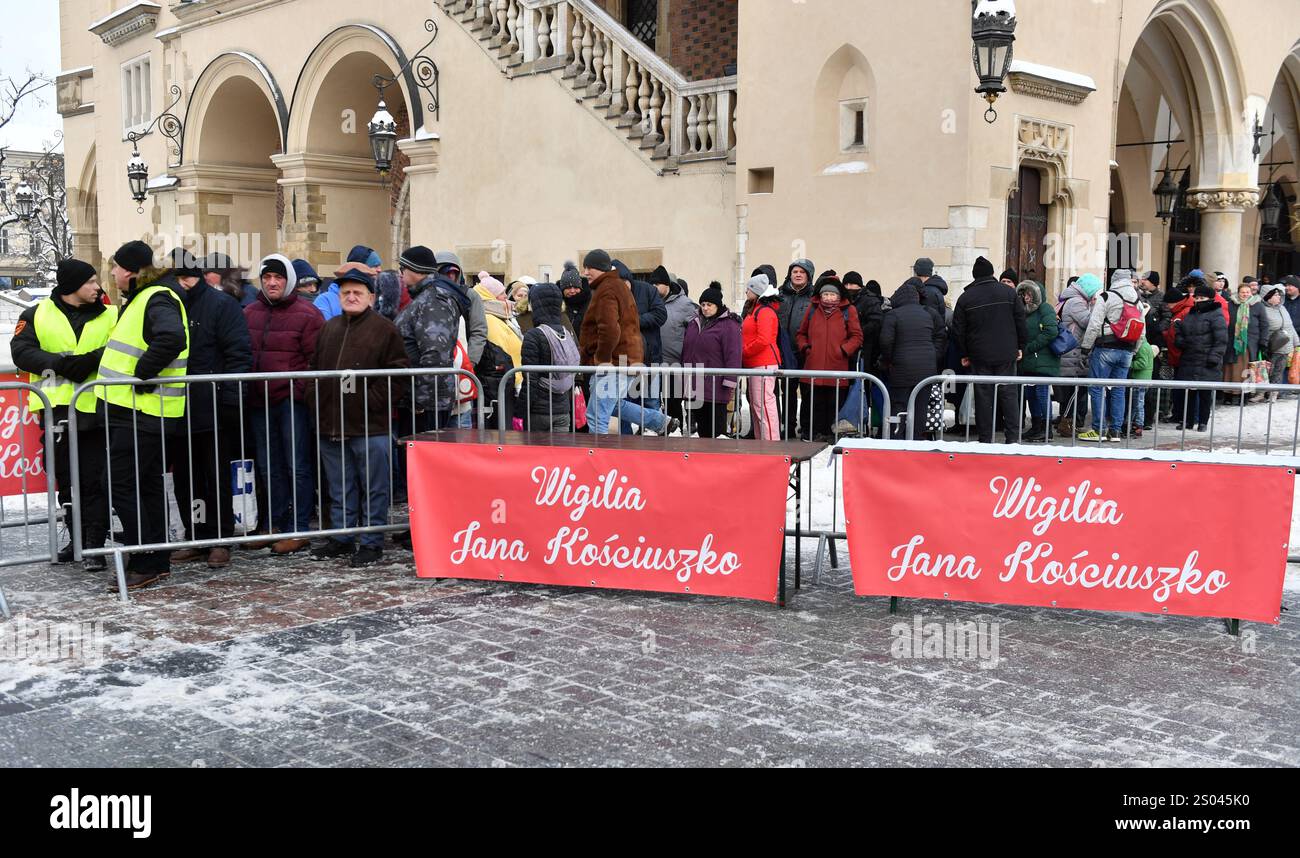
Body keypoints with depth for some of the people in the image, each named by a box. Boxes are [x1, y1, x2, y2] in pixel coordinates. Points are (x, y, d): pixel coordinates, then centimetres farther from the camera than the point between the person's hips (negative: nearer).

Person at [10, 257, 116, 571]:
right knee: (67, 480, 13)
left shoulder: (110, 316, 5)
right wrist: (58, 363, -18)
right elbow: (21, 350, -4)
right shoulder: (37, 315, 6)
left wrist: (90, 360, -23)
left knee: (94, 480, -4)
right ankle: (78, 539, 25)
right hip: (56, 410, 2)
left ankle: (95, 544, 1)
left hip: (95, 409, -2)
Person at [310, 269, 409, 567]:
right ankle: (342, 539, 26)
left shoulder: (384, 329, -3)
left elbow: (398, 372, -8)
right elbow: (314, 369, 20)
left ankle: (372, 543, 10)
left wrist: (373, 400, -12)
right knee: (340, 489, 15)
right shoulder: (328, 329, 15)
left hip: (370, 427, -6)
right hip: (331, 426, 6)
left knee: (374, 489, 2)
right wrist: (320, 403, 8)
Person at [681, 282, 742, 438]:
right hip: (694, 387, 7)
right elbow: (685, 353, 22)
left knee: (716, 430, -2)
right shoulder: (693, 323, 15)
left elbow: (733, 356, -12)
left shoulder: (729, 325, -7)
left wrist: (730, 384, -16)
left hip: (716, 388, -7)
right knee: (702, 430, 11)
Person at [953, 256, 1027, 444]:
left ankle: (985, 438, 6)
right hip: (1006, 354, 1)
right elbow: (1021, 321, 3)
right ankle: (1013, 437, 4)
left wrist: (964, 354, 10)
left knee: (983, 395, 3)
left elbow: (958, 330, 1)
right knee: (1008, 393, 6)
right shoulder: (1009, 292, 1)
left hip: (979, 356, -1)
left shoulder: (965, 298, 0)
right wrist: (1020, 346, 11)